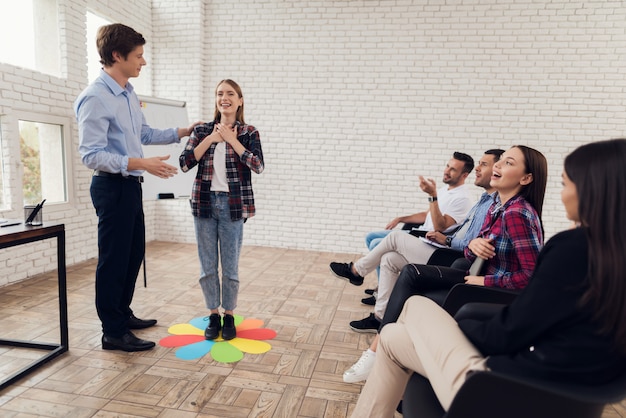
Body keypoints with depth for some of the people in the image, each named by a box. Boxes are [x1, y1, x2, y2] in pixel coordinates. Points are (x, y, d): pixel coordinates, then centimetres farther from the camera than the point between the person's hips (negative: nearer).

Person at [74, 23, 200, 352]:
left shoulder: (129, 94, 11)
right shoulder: (95, 98, -18)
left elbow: (145, 135, 21)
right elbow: (91, 155, -22)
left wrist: (183, 132, 15)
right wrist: (142, 163, -29)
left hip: (130, 185, 9)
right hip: (112, 187, -9)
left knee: (134, 253, 17)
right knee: (114, 259, -1)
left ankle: (123, 314, 33)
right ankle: (113, 333, 13)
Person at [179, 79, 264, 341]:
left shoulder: (248, 132, 3)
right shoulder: (202, 130, 8)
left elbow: (258, 166, -12)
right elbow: (184, 164, -3)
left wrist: (231, 139, -11)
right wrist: (211, 138, -8)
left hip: (233, 205, -2)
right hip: (205, 203, 2)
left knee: (230, 266, 5)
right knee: (207, 265, 8)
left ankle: (229, 317, 23)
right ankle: (213, 315, 25)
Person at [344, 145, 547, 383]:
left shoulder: (517, 214, -22)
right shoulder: (498, 206, 6)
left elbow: (531, 275, -25)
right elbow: (471, 256, 8)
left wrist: (485, 281, -18)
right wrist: (473, 245, -14)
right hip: (481, 279, 8)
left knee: (411, 303, -12)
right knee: (411, 273, -5)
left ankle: (378, 352, 6)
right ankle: (378, 351, 0)